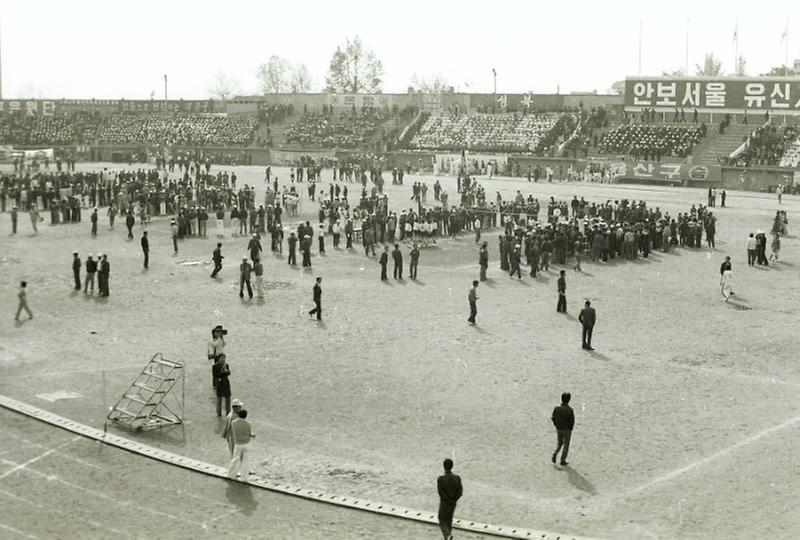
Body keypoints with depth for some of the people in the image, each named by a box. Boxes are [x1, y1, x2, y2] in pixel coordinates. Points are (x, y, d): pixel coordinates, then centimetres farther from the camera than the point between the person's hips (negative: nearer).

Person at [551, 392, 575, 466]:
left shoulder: (556, 408, -10)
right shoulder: (569, 410, -22)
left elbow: (553, 418, -3)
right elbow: (572, 421, -18)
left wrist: (557, 426, 12)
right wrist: (570, 429, 0)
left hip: (558, 429, 4)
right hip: (567, 430, -4)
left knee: (559, 443, 24)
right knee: (566, 445, 13)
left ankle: (554, 454, 3)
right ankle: (563, 461, 16)